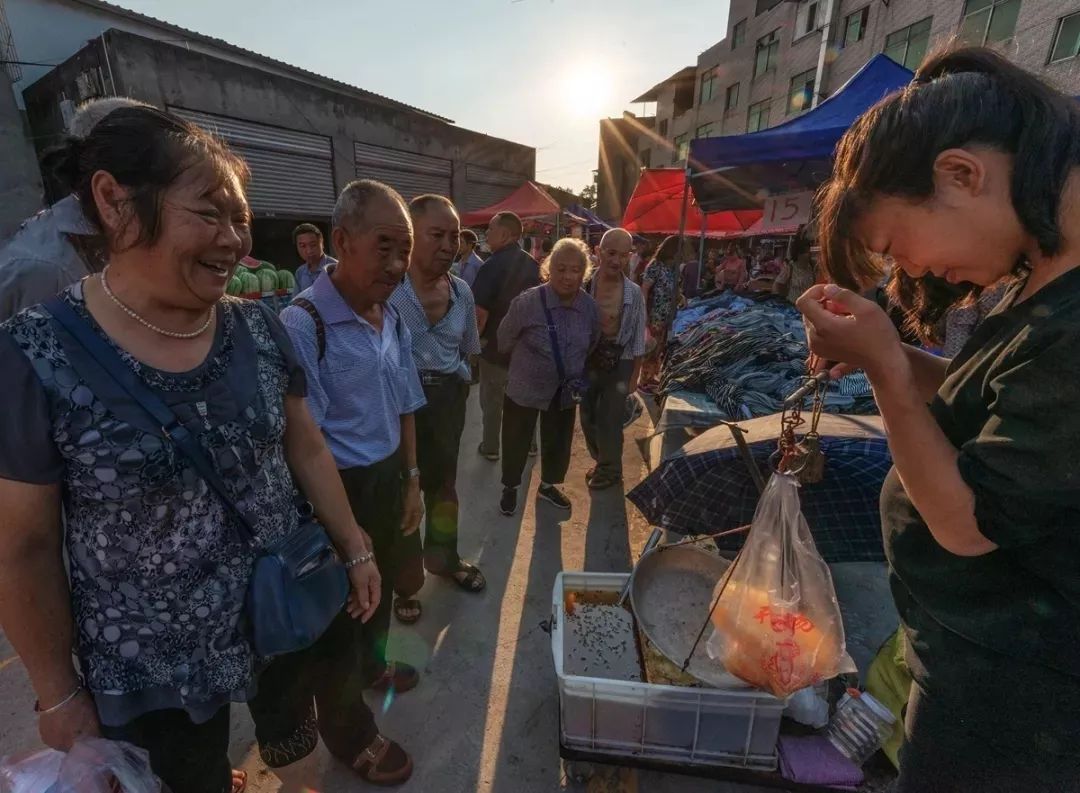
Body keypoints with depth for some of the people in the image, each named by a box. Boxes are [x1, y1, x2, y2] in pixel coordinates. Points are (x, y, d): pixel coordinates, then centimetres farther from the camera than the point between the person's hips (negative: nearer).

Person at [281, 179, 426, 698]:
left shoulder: (394, 320, 2)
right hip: (341, 489, -6)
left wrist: (411, 480, 10)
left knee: (382, 580, 26)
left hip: (390, 480, 6)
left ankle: (372, 665, 56)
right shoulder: (303, 325, -23)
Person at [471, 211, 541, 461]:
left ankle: (491, 447, 22)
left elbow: (480, 311, -26)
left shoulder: (494, 264, -21)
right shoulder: (532, 264, 2)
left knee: (492, 399, 9)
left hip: (496, 344, -6)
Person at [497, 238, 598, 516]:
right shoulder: (526, 302, -22)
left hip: (565, 391, 4)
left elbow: (592, 344, 11)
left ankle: (548, 485, 45)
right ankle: (510, 487, 37)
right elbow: (505, 341, -7)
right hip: (525, 388, -4)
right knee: (516, 441, 11)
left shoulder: (590, 307, -9)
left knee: (558, 441, 19)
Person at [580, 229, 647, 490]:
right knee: (587, 417, 15)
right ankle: (601, 462, 41)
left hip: (619, 364, -2)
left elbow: (638, 339, -4)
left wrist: (634, 376, -3)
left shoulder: (634, 293, -10)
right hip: (587, 360, 2)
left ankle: (610, 470, 32)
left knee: (609, 420, 6)